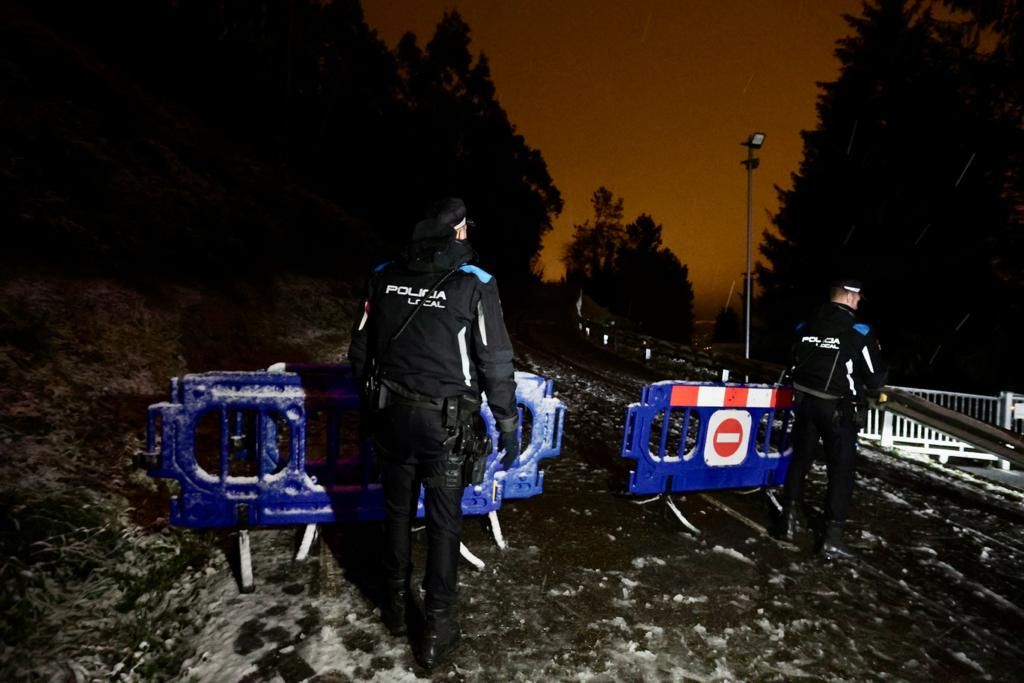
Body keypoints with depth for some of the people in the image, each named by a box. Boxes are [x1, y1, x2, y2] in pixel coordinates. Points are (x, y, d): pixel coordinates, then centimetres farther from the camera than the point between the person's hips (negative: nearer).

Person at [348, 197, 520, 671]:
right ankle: (437, 629, 22)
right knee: (444, 522, 11)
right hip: (444, 421, -3)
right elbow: (496, 363, -13)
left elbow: (360, 351, 5)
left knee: (397, 511, 20)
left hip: (391, 414, 4)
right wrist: (508, 426, -3)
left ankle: (396, 605, 39)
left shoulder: (384, 277, -1)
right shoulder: (474, 283, -13)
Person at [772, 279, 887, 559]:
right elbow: (875, 379, -8)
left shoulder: (804, 328, 1)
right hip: (839, 409, -4)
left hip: (805, 403, 5)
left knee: (800, 459, 17)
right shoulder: (859, 332, -13)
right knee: (841, 470, 5)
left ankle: (788, 519, 25)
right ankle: (831, 537, 5)